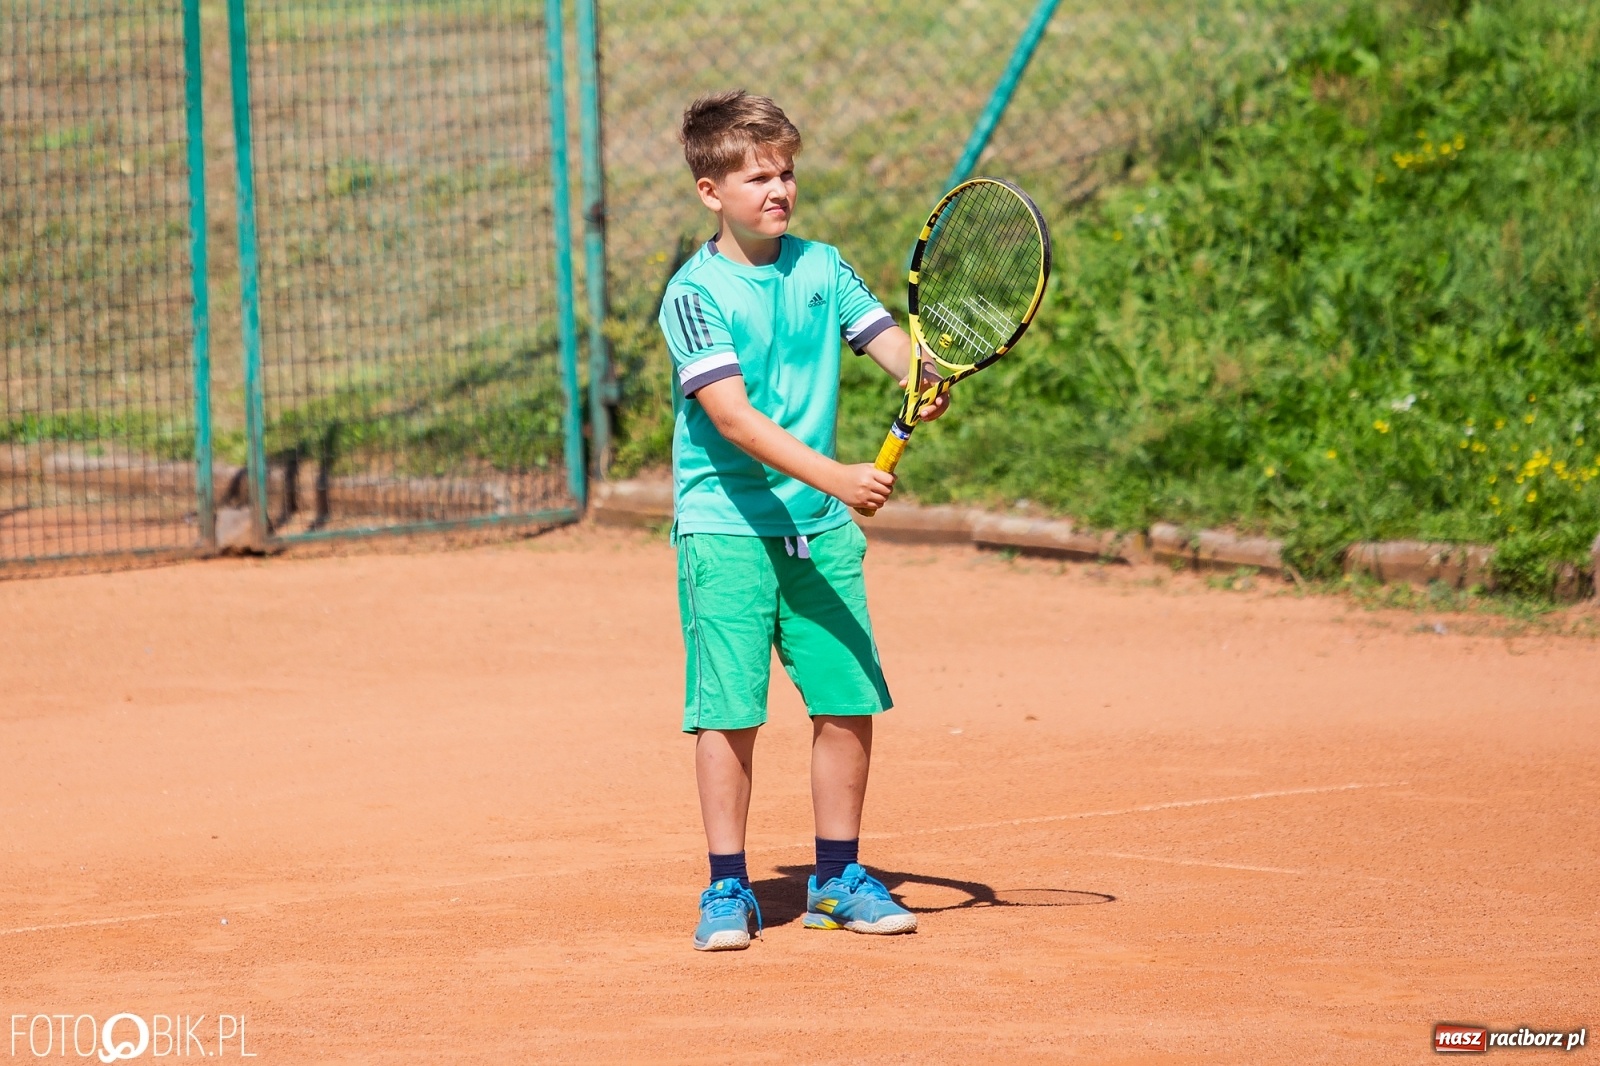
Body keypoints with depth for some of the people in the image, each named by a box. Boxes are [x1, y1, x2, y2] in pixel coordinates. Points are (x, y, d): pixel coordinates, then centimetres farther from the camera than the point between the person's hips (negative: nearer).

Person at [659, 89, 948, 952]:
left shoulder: (821, 268, 6)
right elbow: (733, 416, -21)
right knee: (729, 712, -6)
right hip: (726, 526, -5)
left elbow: (888, 339, -2)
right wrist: (833, 475, -31)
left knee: (849, 702, 5)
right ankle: (728, 889, 6)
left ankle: (837, 878, 19)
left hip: (821, 526, 5)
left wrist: (927, 378, -27)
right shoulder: (696, 292, -11)